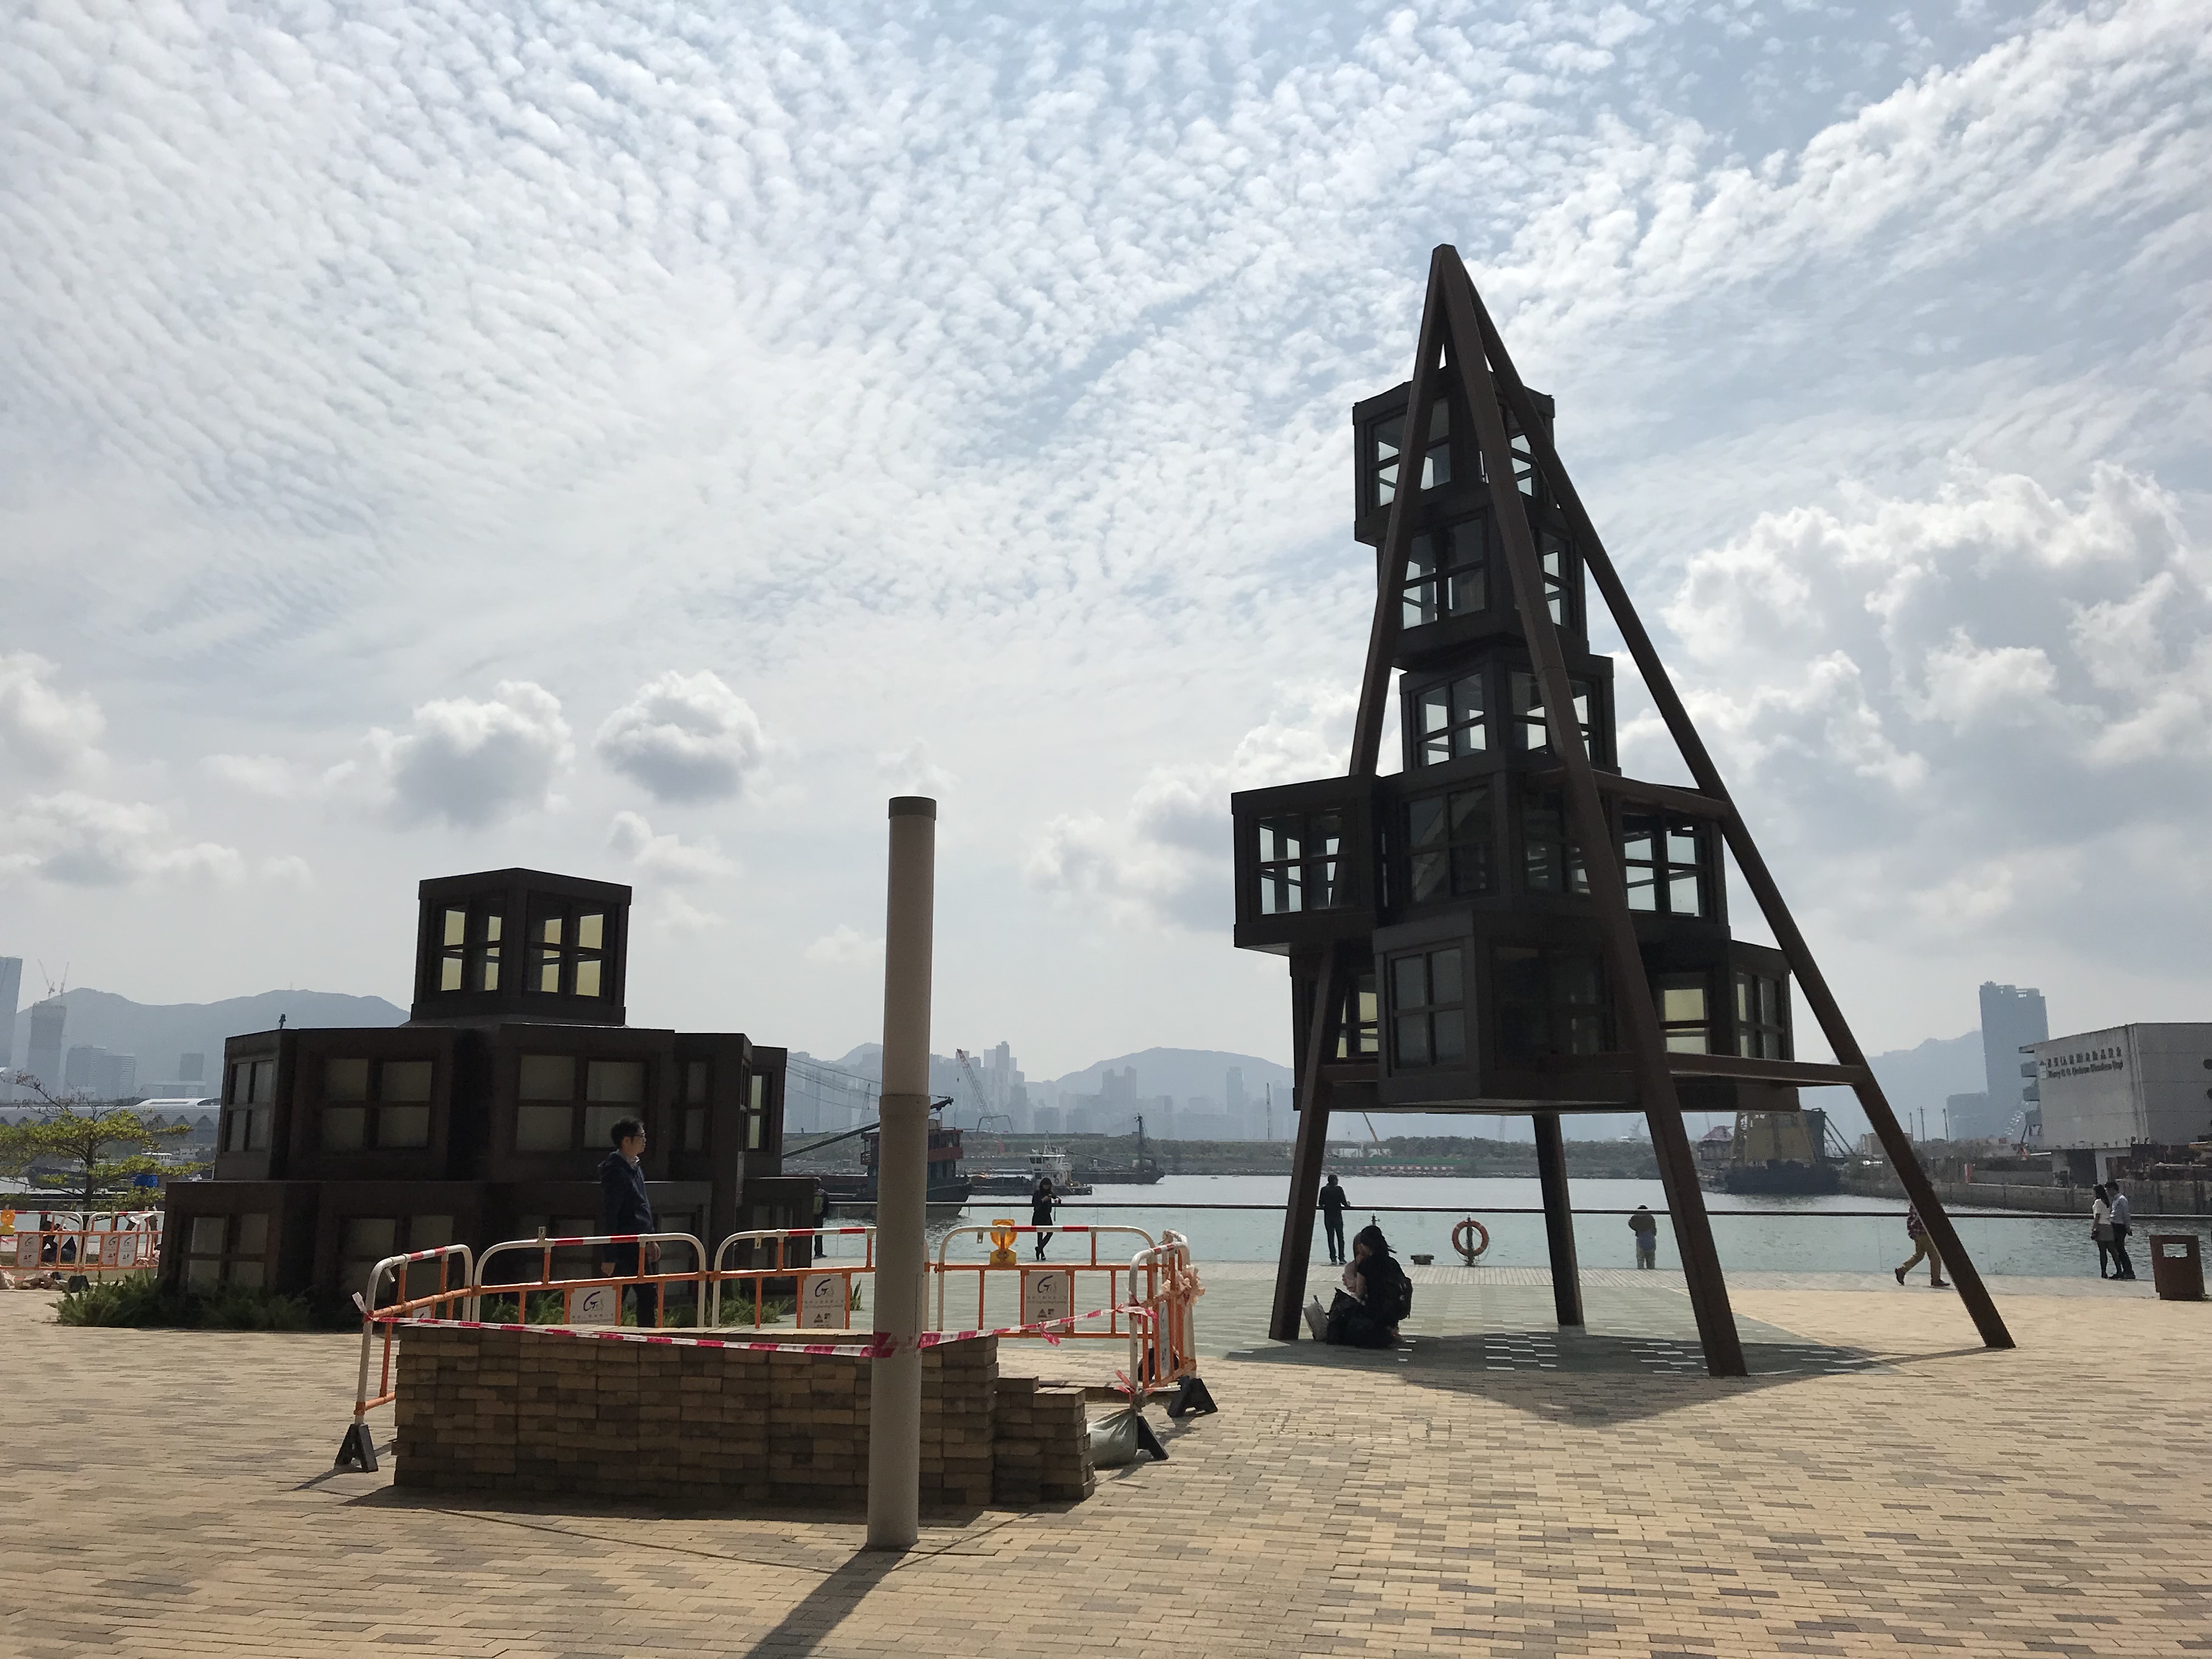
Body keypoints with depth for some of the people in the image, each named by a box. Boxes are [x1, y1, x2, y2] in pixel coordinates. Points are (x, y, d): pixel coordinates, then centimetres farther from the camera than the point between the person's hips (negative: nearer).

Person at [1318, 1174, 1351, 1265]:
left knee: (1331, 1238, 6)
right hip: (1338, 1216, -2)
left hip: (1328, 1217, 2)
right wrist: (1348, 1204, 15)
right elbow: (1344, 1202, -8)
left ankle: (1333, 1259, 2)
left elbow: (1321, 1203, 3)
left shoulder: (1324, 1190, 1)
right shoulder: (1339, 1189, -7)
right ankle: (1341, 1258, 2)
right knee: (1340, 1237, 7)